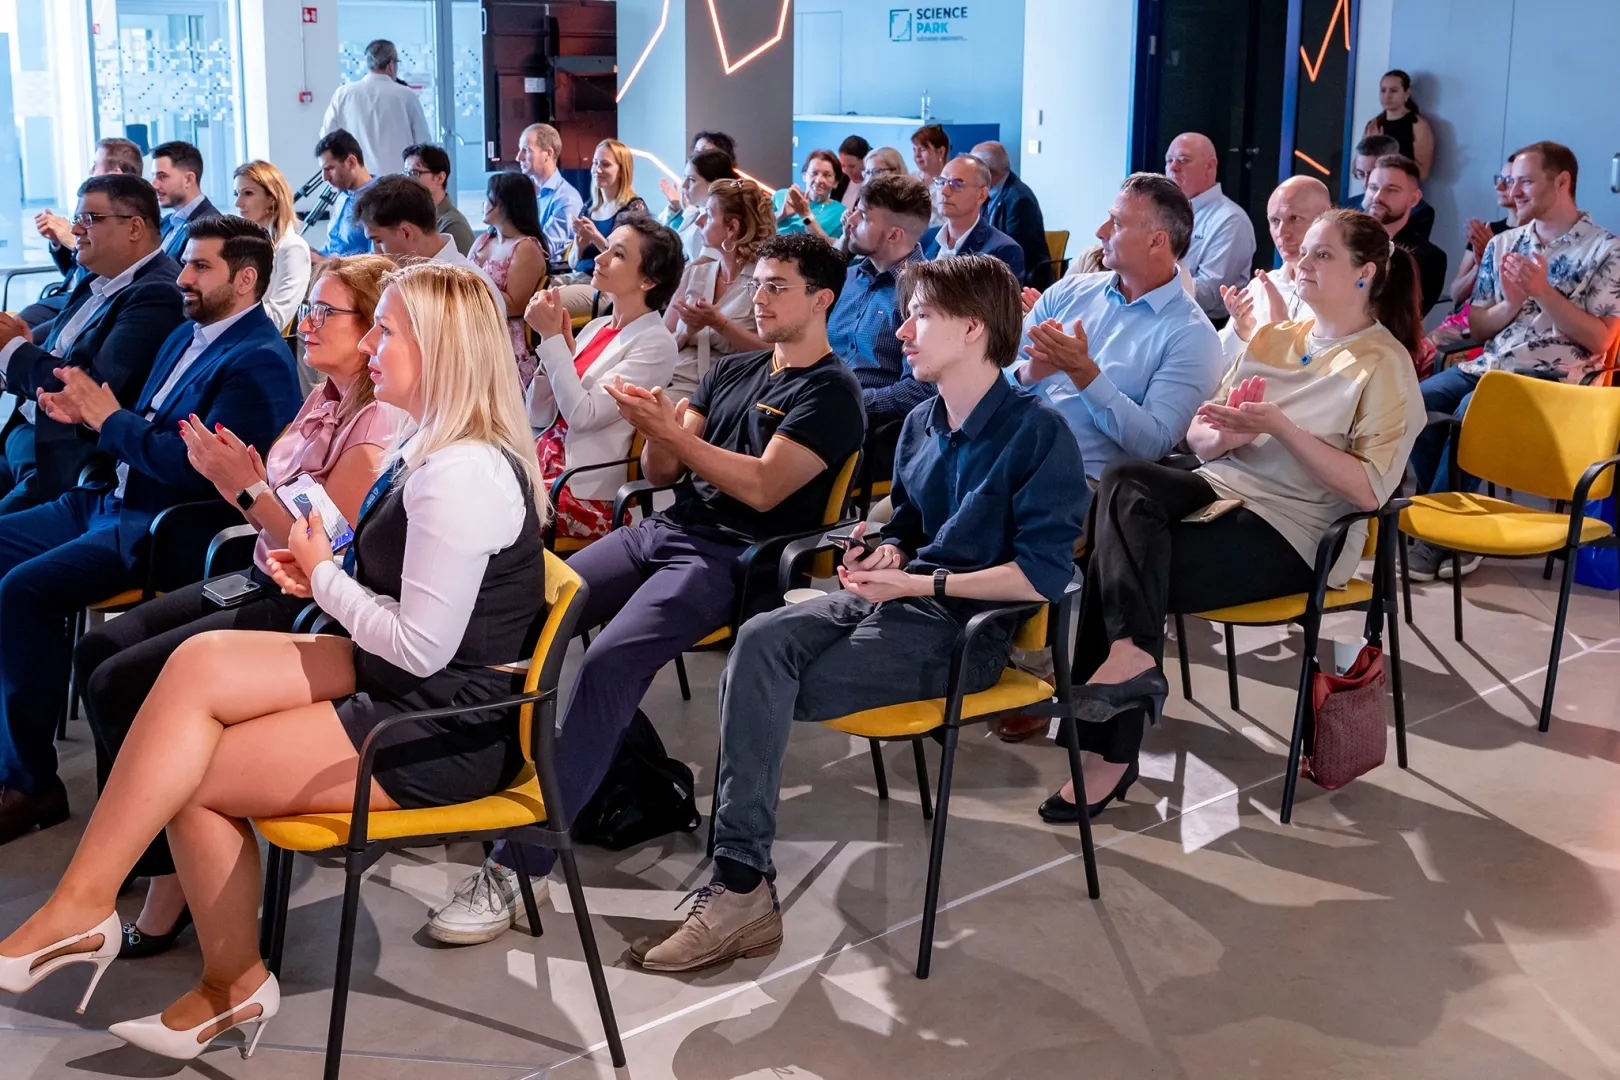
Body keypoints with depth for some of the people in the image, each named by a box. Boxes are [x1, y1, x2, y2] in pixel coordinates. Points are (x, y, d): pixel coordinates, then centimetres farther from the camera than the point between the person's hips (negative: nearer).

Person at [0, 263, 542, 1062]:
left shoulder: (461, 474, -23)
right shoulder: (440, 449, 9)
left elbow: (422, 647, -24)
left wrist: (326, 578, -8)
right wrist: (324, 575, 0)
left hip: (446, 730, -9)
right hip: (409, 688, 9)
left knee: (188, 773, -9)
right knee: (202, 661, -6)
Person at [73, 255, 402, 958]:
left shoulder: (380, 426, -18)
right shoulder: (325, 400, 10)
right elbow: (275, 501, 10)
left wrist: (246, 487, -23)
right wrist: (235, 471, -7)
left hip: (307, 612, -10)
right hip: (265, 584, 10)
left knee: (123, 682, -15)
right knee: (97, 651, 3)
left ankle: (171, 879, -1)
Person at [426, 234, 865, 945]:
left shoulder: (831, 393, 0)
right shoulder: (733, 371, 22)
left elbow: (763, 487, -12)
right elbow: (661, 472, 18)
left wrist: (674, 432, -15)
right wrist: (658, 435, -4)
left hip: (730, 559, -8)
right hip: (662, 531, 8)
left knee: (610, 660, -30)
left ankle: (518, 865, -31)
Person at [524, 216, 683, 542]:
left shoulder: (655, 344, -10)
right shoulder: (596, 326, 12)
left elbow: (583, 415, -19)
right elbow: (539, 416, 10)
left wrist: (552, 336, -14)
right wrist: (551, 336, -3)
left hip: (585, 495, -7)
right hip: (540, 467, 7)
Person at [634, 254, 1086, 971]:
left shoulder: (1038, 433, -11)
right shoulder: (920, 425, 12)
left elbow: (1043, 575, -17)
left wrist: (921, 582, -17)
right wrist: (885, 554, 3)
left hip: (968, 626, -7)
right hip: (899, 597, 7)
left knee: (765, 692, -23)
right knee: (761, 640, -23)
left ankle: (743, 888, -11)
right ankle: (738, 880, -27)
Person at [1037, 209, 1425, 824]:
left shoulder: (1384, 366, -2)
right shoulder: (1272, 339, 18)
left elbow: (1370, 491, -13)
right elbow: (1198, 436, 16)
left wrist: (1281, 427, -18)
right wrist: (1222, 436, -8)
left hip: (1293, 532, -6)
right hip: (1224, 488, 6)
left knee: (1117, 564, -24)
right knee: (1126, 481, -27)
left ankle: (1108, 753, -21)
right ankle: (1132, 655, -35)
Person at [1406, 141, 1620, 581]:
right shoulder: (1503, 245, 14)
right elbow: (1477, 327, 14)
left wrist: (1544, 291, -16)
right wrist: (1511, 303, -6)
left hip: (1552, 377, -6)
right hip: (1490, 365, 6)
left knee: (1470, 412, -33)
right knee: (1417, 401, -22)